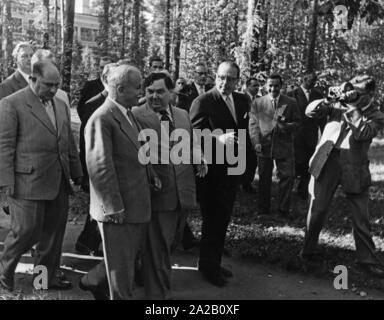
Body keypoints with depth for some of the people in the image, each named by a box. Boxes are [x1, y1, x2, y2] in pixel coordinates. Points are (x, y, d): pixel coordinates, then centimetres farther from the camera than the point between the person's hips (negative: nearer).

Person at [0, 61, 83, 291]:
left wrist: (77, 173, 14)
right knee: (27, 231, 0)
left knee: (54, 232, 13)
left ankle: (47, 276, 30)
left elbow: (70, 143, 18)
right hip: (28, 182, -6)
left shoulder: (61, 105, 14)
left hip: (59, 184, 6)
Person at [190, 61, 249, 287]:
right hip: (211, 170, -6)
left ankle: (215, 262, 33)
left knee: (223, 220, 17)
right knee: (212, 220, 4)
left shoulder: (242, 101, 6)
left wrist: (243, 158, 12)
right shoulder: (203, 101, -14)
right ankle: (208, 266, 23)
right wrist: (218, 139, -34)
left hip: (233, 169, 7)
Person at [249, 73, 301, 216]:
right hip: (264, 146, 0)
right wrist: (256, 142, -10)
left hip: (284, 146, 0)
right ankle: (263, 209, 20)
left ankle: (283, 209, 12)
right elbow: (253, 124, 3)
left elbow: (297, 122, 6)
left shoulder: (291, 103, 6)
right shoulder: (257, 103, 7)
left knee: (288, 176, -2)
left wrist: (286, 126, -16)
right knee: (264, 179, 8)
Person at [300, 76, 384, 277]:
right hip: (326, 162, 1)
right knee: (317, 211, 7)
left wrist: (352, 107, -19)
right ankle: (307, 251, 24)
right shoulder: (338, 105, 6)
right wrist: (327, 101, -15)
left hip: (354, 169, -1)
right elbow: (310, 111, 0)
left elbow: (361, 133, -18)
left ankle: (367, 259, 19)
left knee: (361, 218, 5)